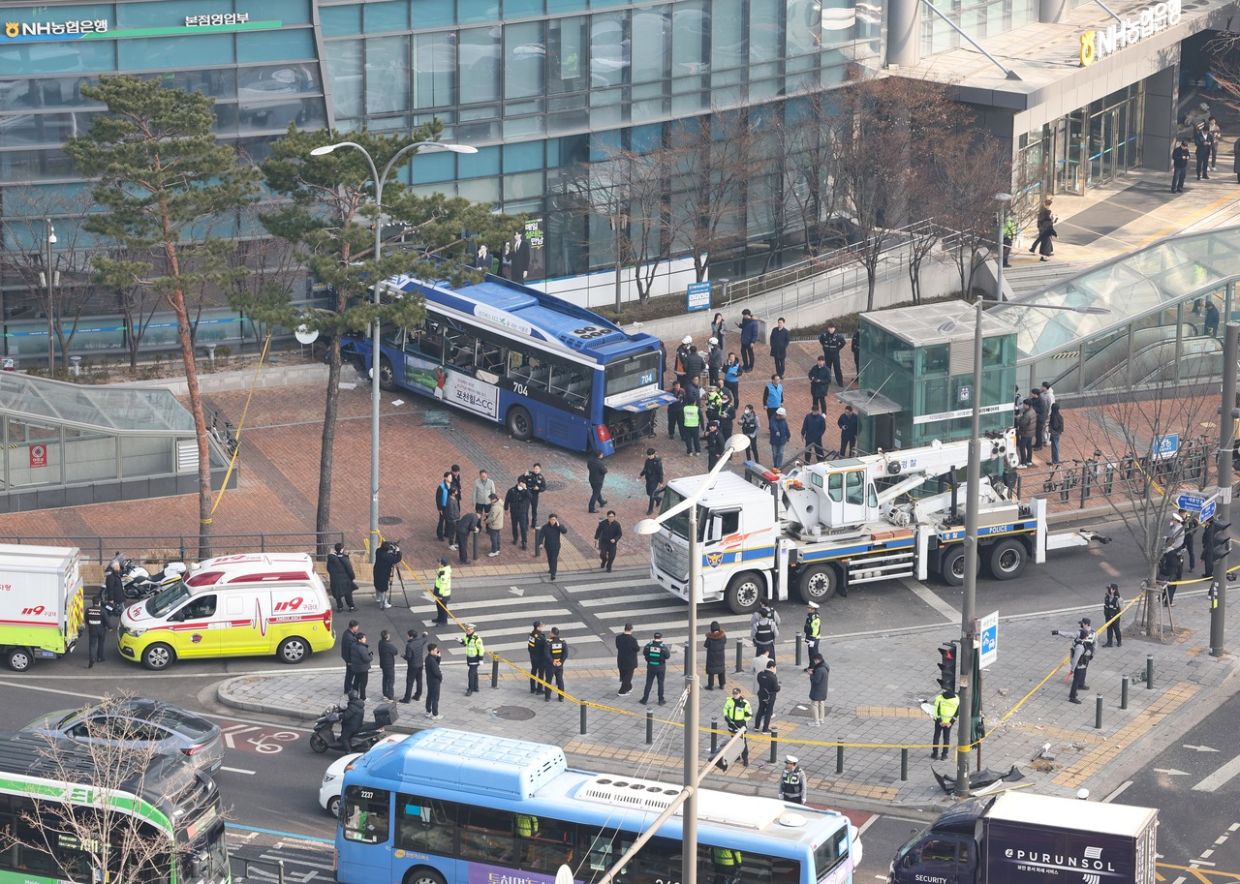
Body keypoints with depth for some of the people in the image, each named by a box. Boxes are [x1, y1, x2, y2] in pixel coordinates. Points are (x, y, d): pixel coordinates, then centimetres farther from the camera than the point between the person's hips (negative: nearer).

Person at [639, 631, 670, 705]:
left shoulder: (649, 645, -10)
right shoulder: (663, 646, -16)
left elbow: (644, 653, 2)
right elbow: (667, 655, -11)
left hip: (650, 668, 1)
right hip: (661, 668, -1)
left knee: (648, 683, 11)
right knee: (660, 684, 10)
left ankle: (645, 699, 13)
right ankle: (661, 700, 14)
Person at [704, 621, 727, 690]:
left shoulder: (710, 637, -23)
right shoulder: (722, 635, -13)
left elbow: (705, 645, -12)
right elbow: (725, 642, 4)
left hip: (712, 656, -3)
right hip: (721, 655, 3)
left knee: (711, 669, 9)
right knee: (721, 669, 16)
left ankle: (711, 685, 12)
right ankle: (722, 685, 22)